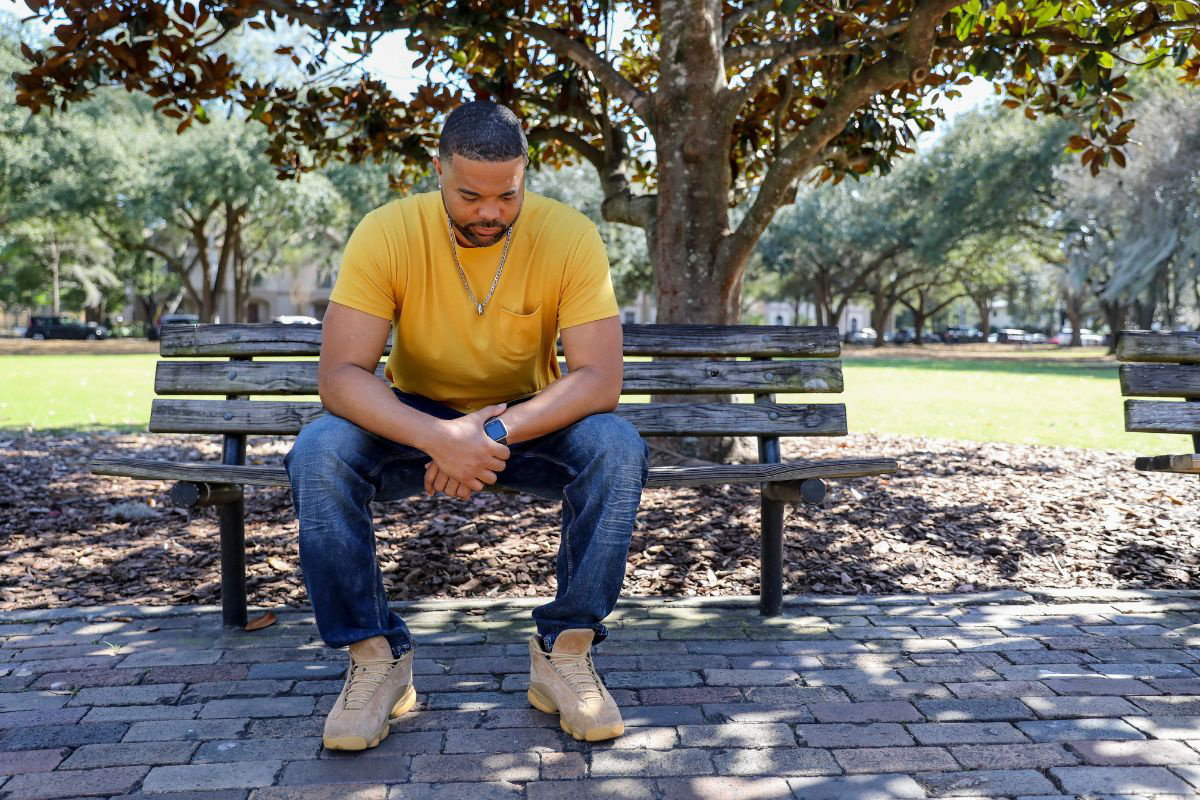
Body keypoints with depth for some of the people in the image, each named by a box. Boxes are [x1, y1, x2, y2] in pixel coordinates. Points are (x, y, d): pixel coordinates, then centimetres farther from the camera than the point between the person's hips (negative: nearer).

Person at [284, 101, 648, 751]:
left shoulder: (570, 236, -18)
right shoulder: (387, 233, -18)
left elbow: (598, 378, -24)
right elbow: (338, 374, -24)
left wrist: (496, 433, -38)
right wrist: (439, 439, -41)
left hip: (532, 421, 0)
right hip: (416, 421, 0)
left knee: (617, 448, -30)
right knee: (317, 454, -28)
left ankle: (564, 651, -14)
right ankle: (376, 655, -12)